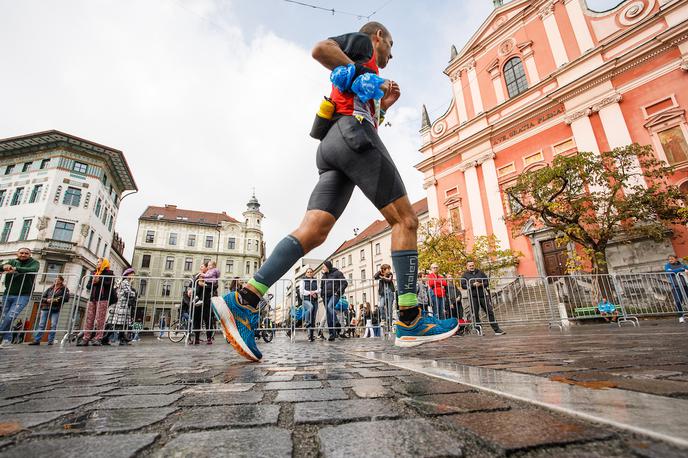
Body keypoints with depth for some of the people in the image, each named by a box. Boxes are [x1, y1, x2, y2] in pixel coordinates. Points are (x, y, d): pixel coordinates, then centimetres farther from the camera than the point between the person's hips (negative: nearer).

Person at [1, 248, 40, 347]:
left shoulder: (34, 263, 2)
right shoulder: (12, 261, 11)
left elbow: (33, 270, -20)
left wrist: (15, 269, -31)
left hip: (23, 295, -4)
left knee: (11, 316, -17)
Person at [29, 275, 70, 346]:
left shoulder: (64, 289, 5)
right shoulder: (50, 288, 16)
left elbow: (66, 298, -7)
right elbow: (42, 297, 14)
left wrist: (57, 299, -17)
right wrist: (47, 300, -7)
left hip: (55, 310, -3)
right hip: (46, 308, 3)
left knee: (53, 325, -7)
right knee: (41, 324, 1)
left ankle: (50, 341, -1)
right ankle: (37, 340, 6)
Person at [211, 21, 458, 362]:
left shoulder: (353, 74, 42)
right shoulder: (361, 43, 19)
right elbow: (320, 49, -2)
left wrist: (383, 105, 34)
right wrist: (365, 76, -3)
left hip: (332, 147, 8)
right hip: (353, 133, -8)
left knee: (313, 232, -11)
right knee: (405, 220, -10)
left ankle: (243, 302, -22)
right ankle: (410, 322, -13)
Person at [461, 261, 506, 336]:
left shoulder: (480, 272, 11)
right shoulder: (465, 275, 4)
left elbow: (487, 282, 10)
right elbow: (463, 285, -6)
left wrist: (481, 284, -10)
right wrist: (473, 285, -17)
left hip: (483, 295, 2)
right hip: (473, 297, -2)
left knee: (490, 312, 2)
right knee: (475, 314, 1)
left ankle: (497, 330, 7)